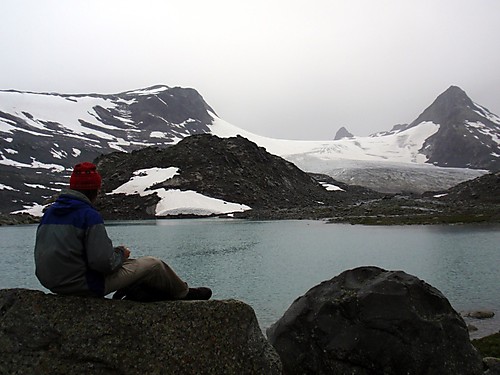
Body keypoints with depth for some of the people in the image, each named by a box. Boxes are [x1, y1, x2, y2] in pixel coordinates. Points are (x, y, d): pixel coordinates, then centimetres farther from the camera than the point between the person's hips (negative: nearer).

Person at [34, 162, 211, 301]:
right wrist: (121, 253, -3)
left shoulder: (49, 212, 5)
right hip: (87, 286, -8)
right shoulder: (89, 215, -21)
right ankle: (184, 293, 27)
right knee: (153, 264, 5)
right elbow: (103, 263, -27)